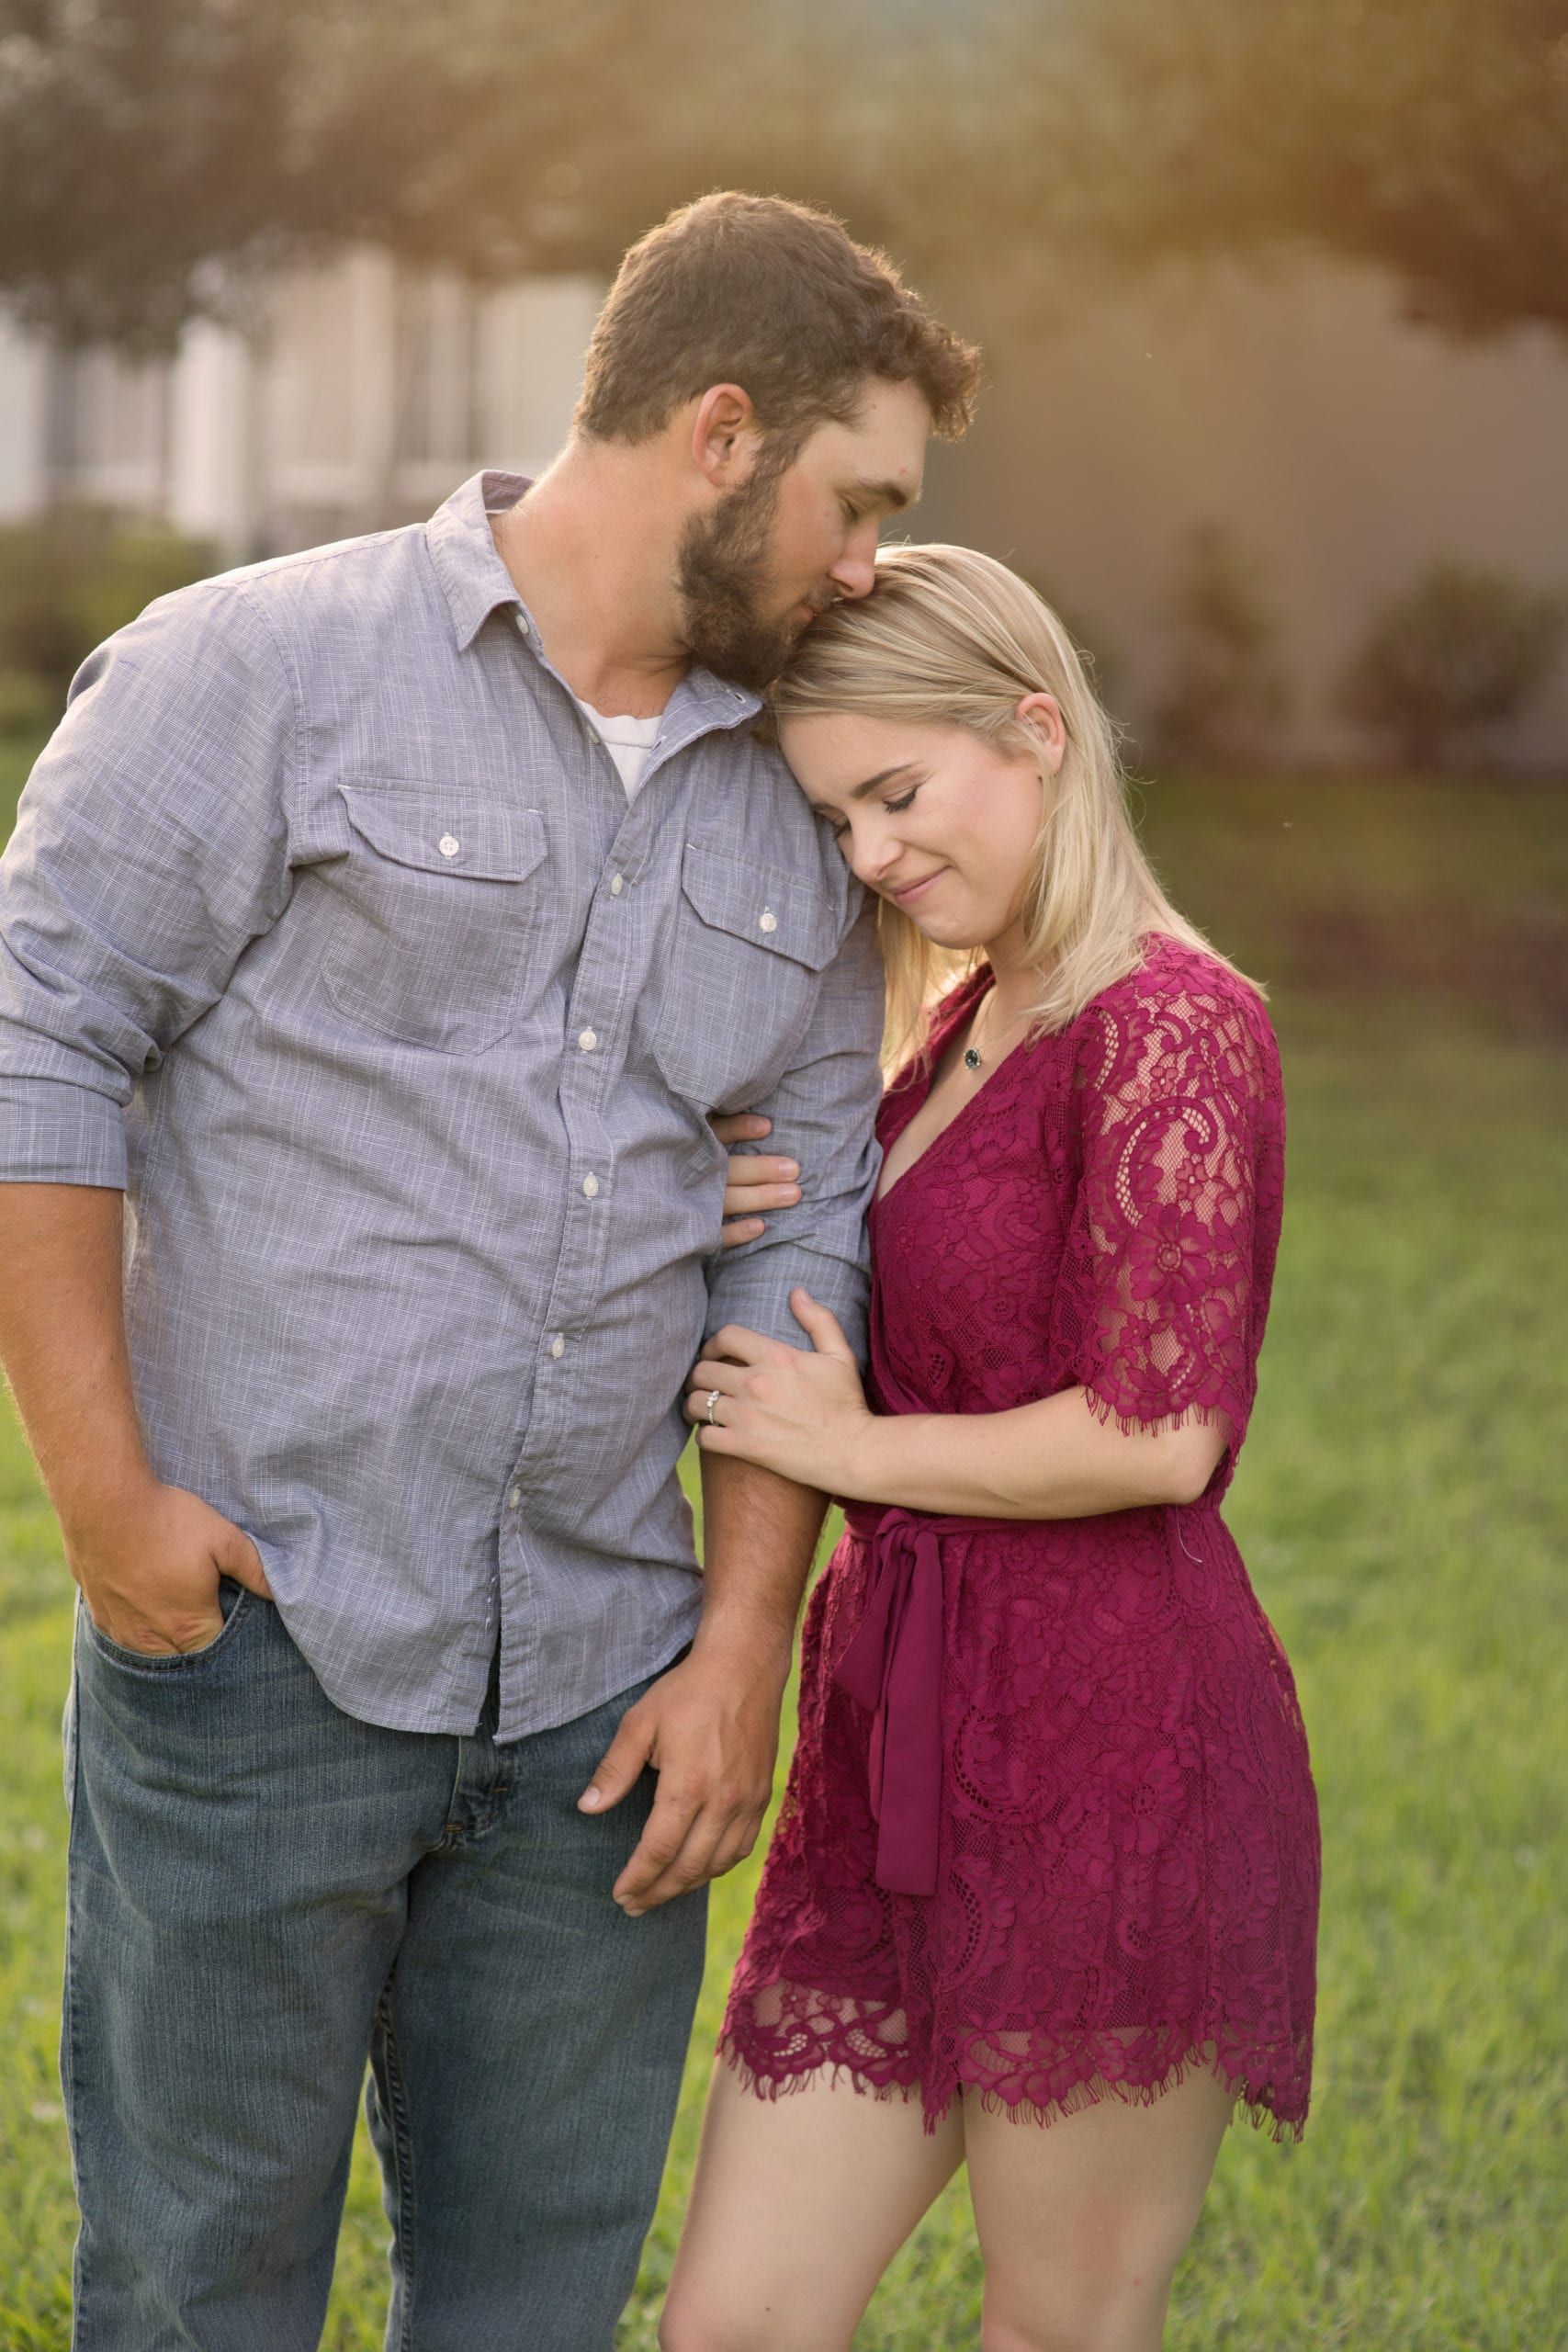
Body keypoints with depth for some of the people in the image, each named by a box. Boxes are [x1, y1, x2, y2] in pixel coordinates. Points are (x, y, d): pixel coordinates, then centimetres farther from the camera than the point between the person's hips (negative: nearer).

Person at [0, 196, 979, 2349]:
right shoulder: (261, 673, -5)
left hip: (600, 1689, 5)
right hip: (259, 1647, -5)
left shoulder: (790, 818, 12)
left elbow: (803, 1245, 12)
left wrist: (744, 1645, 5)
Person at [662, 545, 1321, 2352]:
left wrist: (852, 1446, -8)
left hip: (1106, 1752, -8)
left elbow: (1161, 1432, -20)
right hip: (903, 1745, 8)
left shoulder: (1173, 1026, -12)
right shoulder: (965, 1018, 16)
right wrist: (776, 1234, 6)